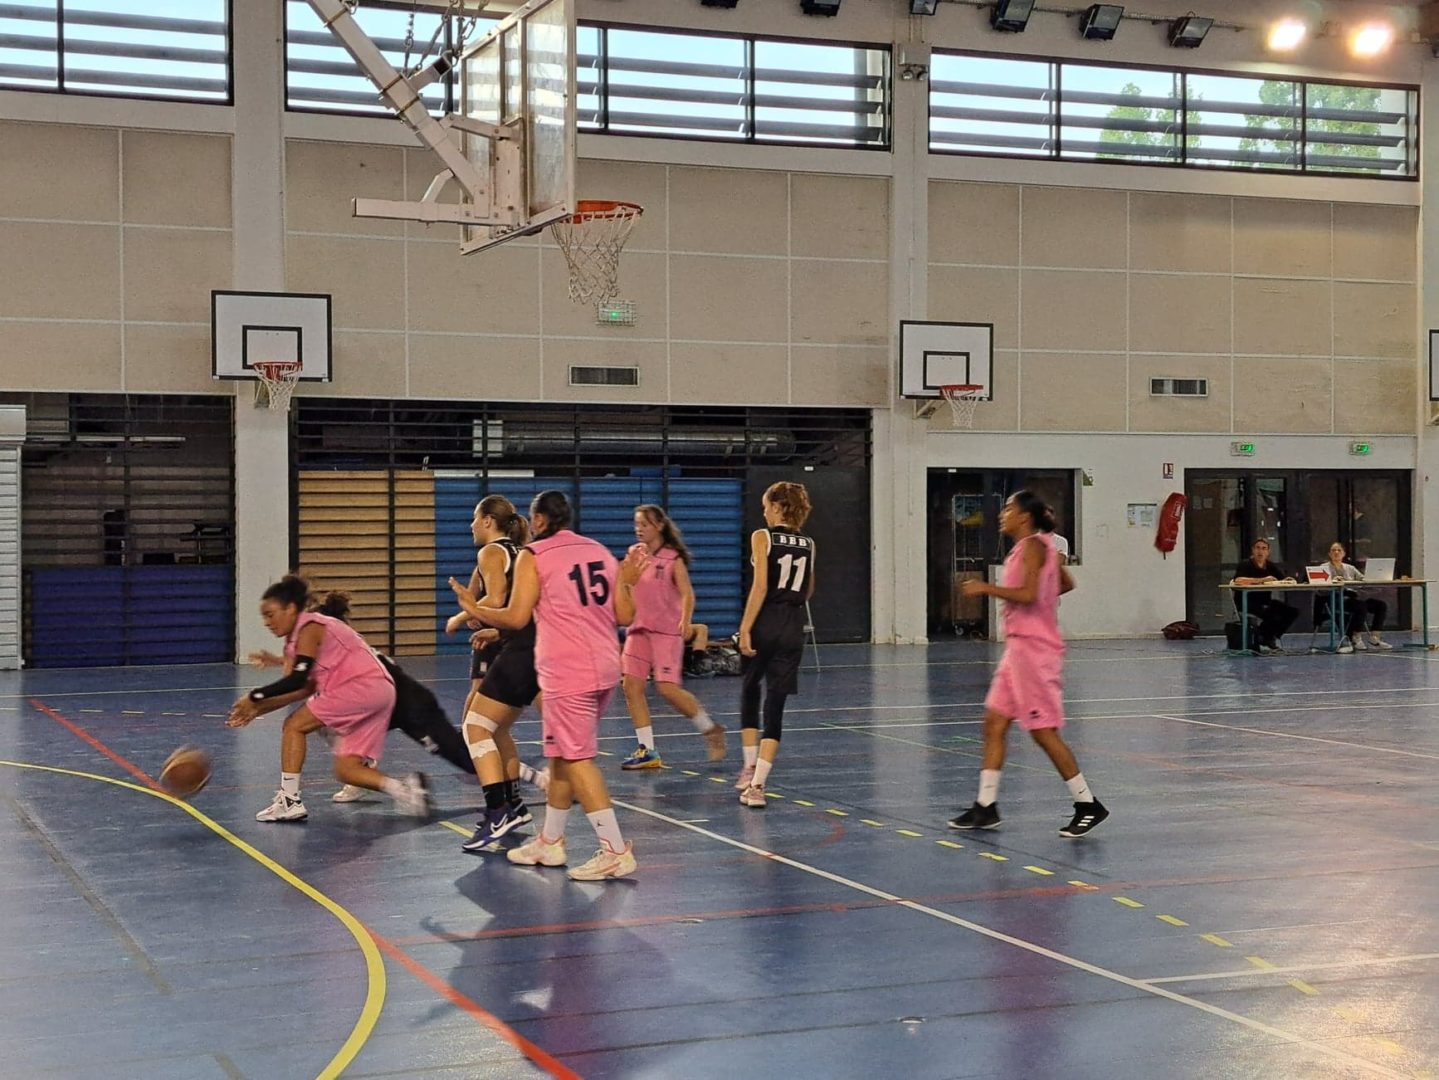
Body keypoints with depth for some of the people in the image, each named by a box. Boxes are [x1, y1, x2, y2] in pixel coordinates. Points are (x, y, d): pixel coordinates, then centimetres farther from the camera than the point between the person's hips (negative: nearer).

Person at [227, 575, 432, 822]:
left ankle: (289, 801, -3)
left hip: (362, 685, -10)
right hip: (377, 693, 10)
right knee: (346, 770, 6)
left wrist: (254, 696, -9)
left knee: (294, 725, -3)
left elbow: (298, 681, -17)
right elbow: (303, 689, 11)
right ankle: (404, 789, -6)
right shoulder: (293, 642, 21)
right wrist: (257, 709, 2)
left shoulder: (310, 627, -7)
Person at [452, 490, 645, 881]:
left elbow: (516, 617, -9)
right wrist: (626, 582, 27)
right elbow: (625, 616, 10)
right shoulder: (601, 552, 13)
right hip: (605, 668, 7)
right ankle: (550, 842, 27)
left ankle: (615, 851, -9)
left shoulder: (533, 555, -4)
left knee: (577, 758, -3)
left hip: (568, 671, -7)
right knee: (561, 754, 18)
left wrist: (473, 609, 6)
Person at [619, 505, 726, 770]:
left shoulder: (673, 558, -7)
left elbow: (687, 594, -14)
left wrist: (686, 620, -30)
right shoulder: (634, 553, 8)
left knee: (668, 688, -13)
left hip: (666, 631, -6)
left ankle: (710, 729, 9)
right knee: (631, 686, -4)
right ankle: (647, 751, 4)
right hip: (638, 629, 6)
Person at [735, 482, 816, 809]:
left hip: (764, 622, -3)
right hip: (793, 628, 3)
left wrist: (745, 628, -16)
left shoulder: (762, 537, -5)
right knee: (775, 705, 2)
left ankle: (751, 768, 24)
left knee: (749, 693, 20)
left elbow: (760, 586, -14)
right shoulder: (808, 544, 9)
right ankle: (757, 785, -4)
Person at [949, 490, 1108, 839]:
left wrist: (985, 588, -17)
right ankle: (986, 807, 10)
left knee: (1043, 731, -6)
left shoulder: (1033, 546, -13)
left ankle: (1088, 805, 3)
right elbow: (1067, 583, 27)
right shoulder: (1029, 547, 16)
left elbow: (1027, 594, -25)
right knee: (994, 721, 7)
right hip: (1018, 647, 10)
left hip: (1035, 649, -10)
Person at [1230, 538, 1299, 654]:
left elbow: (1285, 579, -1)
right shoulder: (1245, 565, -8)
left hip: (1265, 602, 7)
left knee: (1293, 611, -11)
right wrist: (1262, 580, -32)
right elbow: (1238, 580, -28)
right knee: (1272, 614, -32)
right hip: (1246, 603, -7)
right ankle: (1264, 640, -6)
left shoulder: (1272, 566, 10)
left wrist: (1288, 580, -27)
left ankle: (1271, 638, 2)